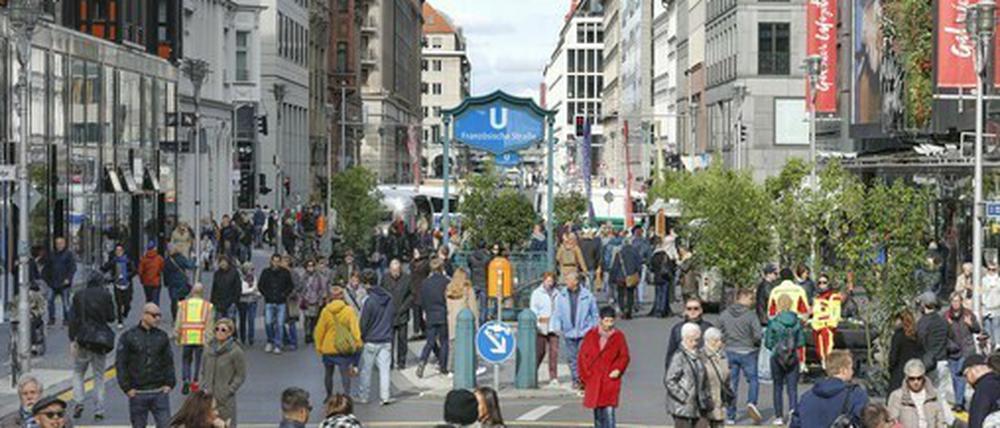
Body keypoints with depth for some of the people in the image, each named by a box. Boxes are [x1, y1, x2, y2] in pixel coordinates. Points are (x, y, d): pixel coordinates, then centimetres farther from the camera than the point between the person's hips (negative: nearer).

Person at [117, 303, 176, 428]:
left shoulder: (162, 336, 9)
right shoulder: (128, 336, -1)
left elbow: (169, 362, 12)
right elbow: (120, 363, -3)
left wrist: (169, 383, 1)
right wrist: (127, 387, -8)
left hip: (160, 392, 2)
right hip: (137, 393, -2)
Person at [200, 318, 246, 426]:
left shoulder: (236, 351, -8)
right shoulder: (209, 348, 6)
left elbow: (241, 376, -5)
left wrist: (228, 392, -11)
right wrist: (203, 388, 3)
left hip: (225, 400, -5)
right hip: (208, 398, 5)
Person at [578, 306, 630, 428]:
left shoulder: (619, 336, 0)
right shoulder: (591, 335, 3)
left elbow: (624, 356, 7)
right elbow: (582, 356, 7)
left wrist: (618, 370, -9)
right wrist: (585, 376, 2)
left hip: (611, 380, -2)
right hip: (593, 380, 2)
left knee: (609, 411, -12)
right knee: (597, 411, 10)